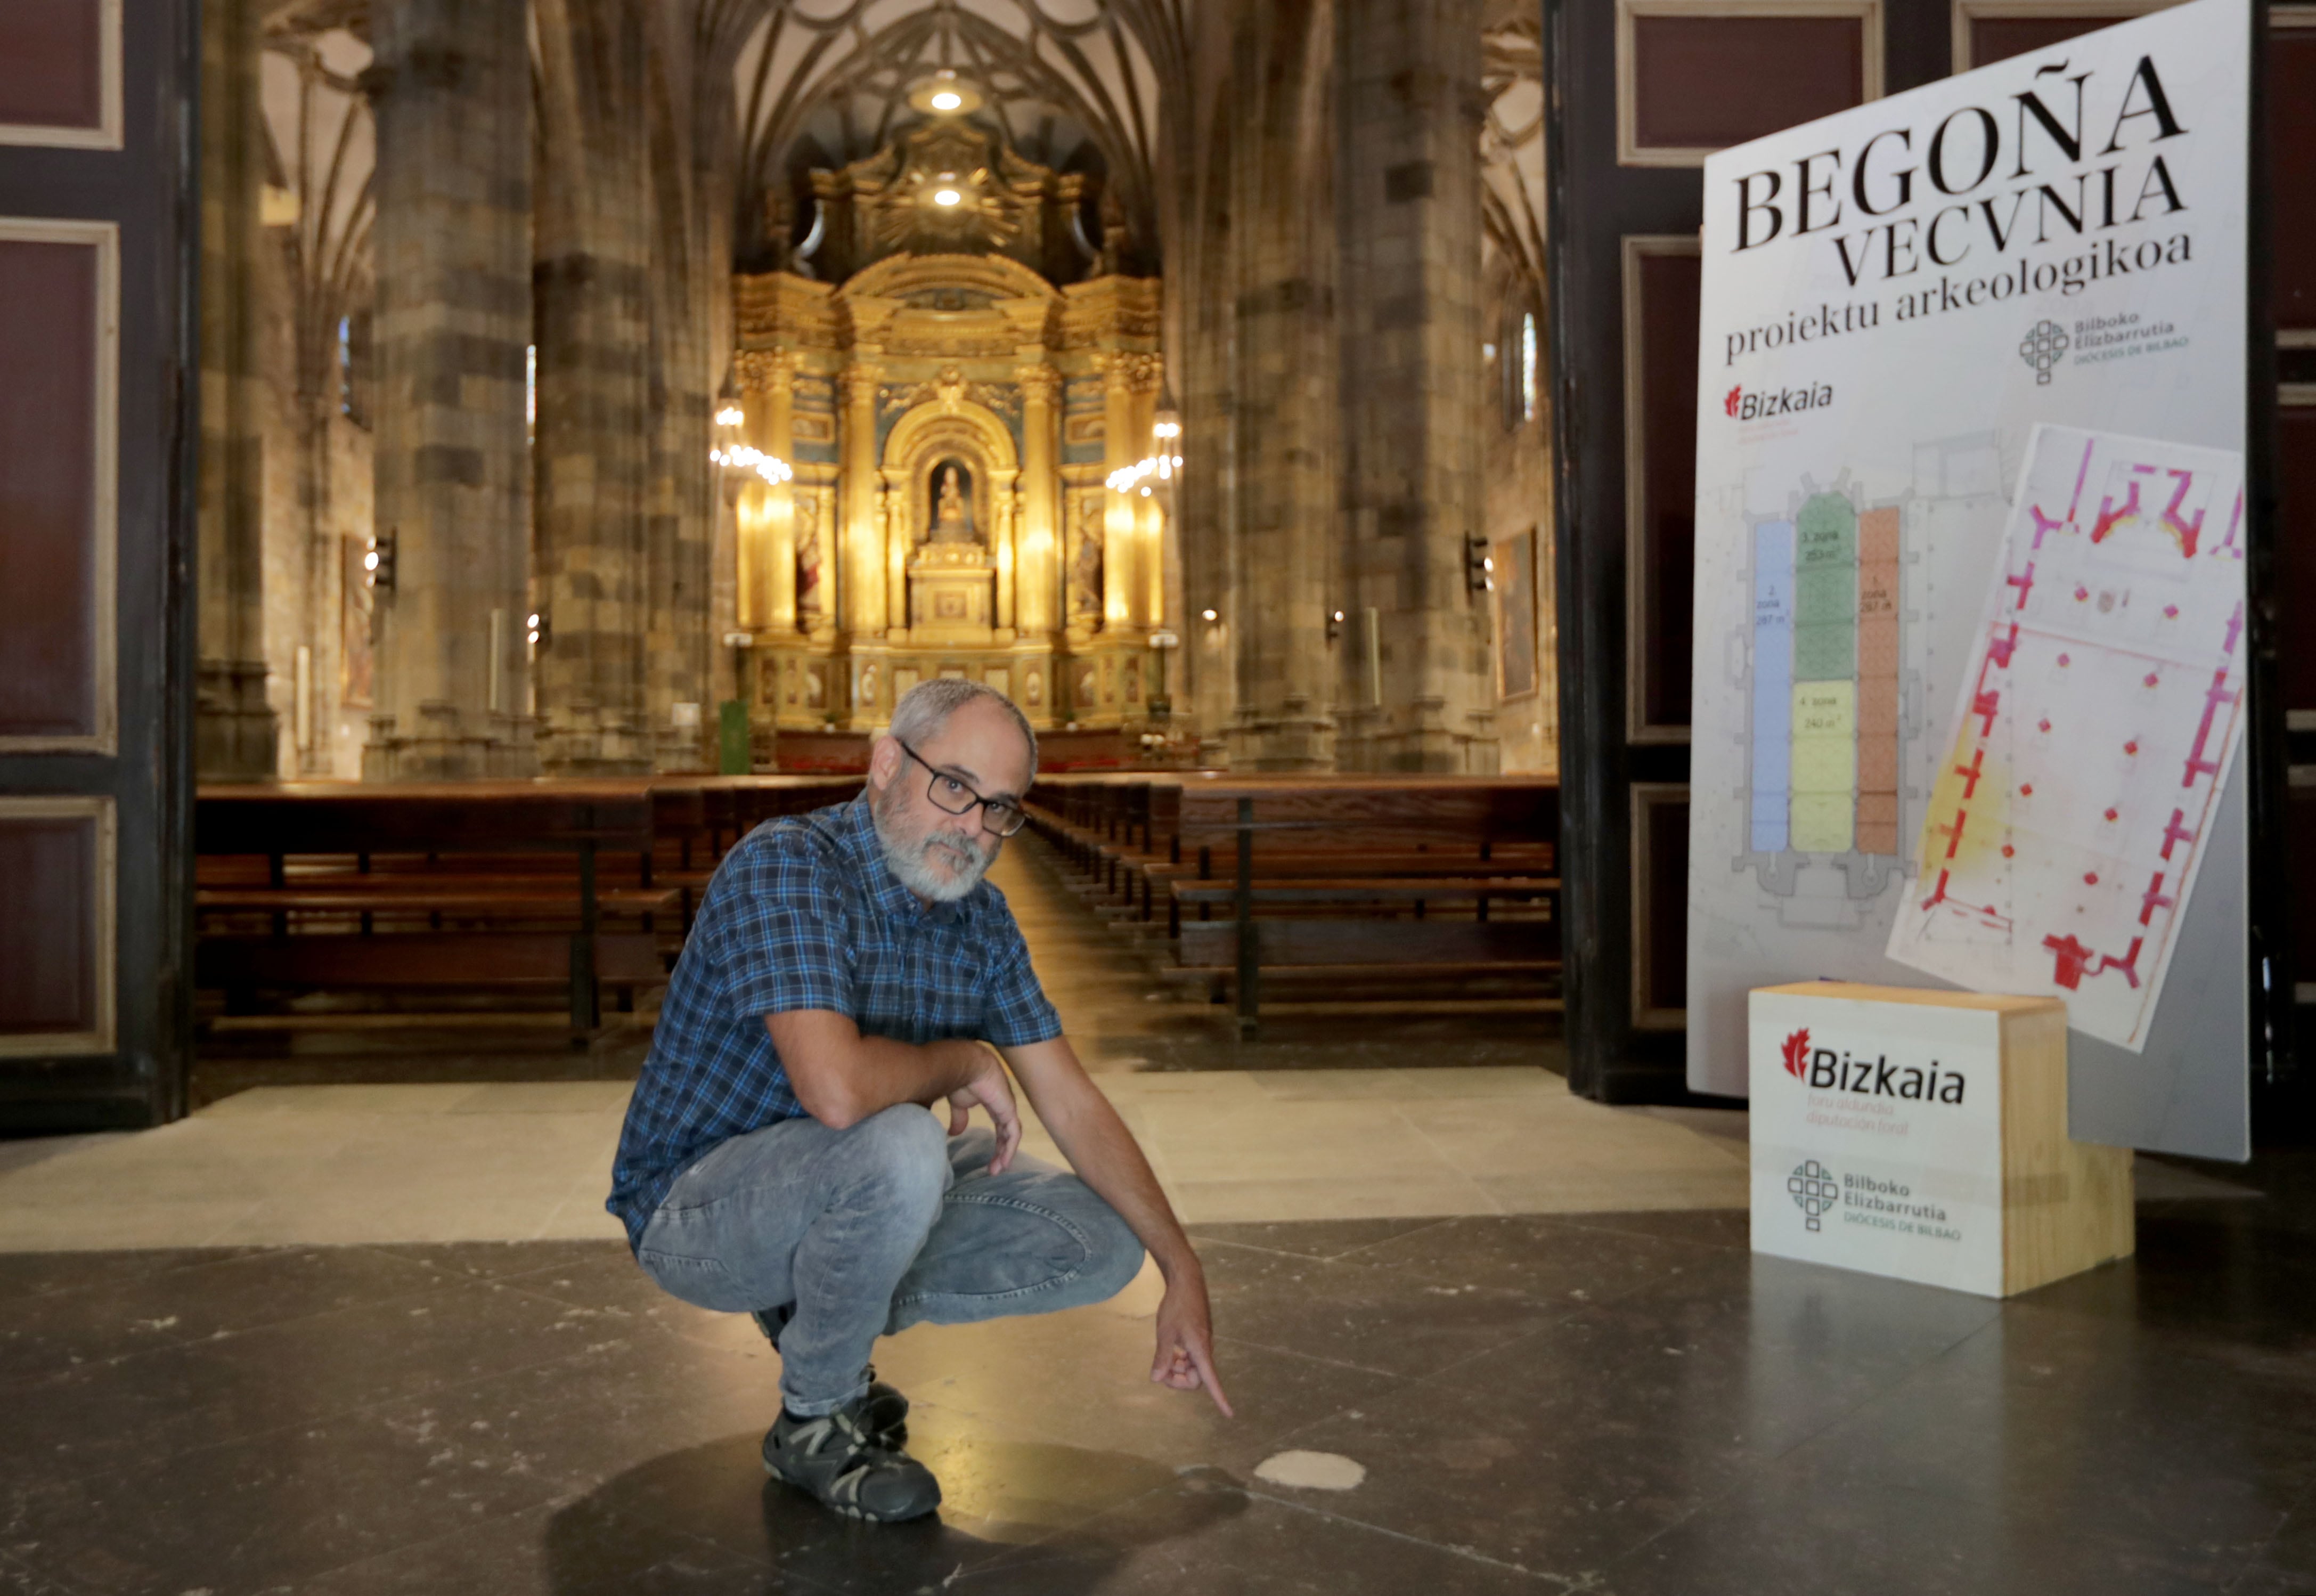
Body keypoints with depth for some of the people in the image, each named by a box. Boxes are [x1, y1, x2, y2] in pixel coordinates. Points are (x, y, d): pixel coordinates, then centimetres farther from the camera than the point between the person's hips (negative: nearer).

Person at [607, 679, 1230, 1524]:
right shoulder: (787, 867, -26)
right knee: (899, 1148, -37)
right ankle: (814, 1421, -9)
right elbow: (837, 1089, -40)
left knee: (1102, 1245, -2)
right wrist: (966, 1062, -19)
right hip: (696, 1202, -7)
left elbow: (1073, 1105, 0)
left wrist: (1182, 1272, -6)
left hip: (862, 1197, 7)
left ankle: (813, 1311, 12)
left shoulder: (980, 917, -1)